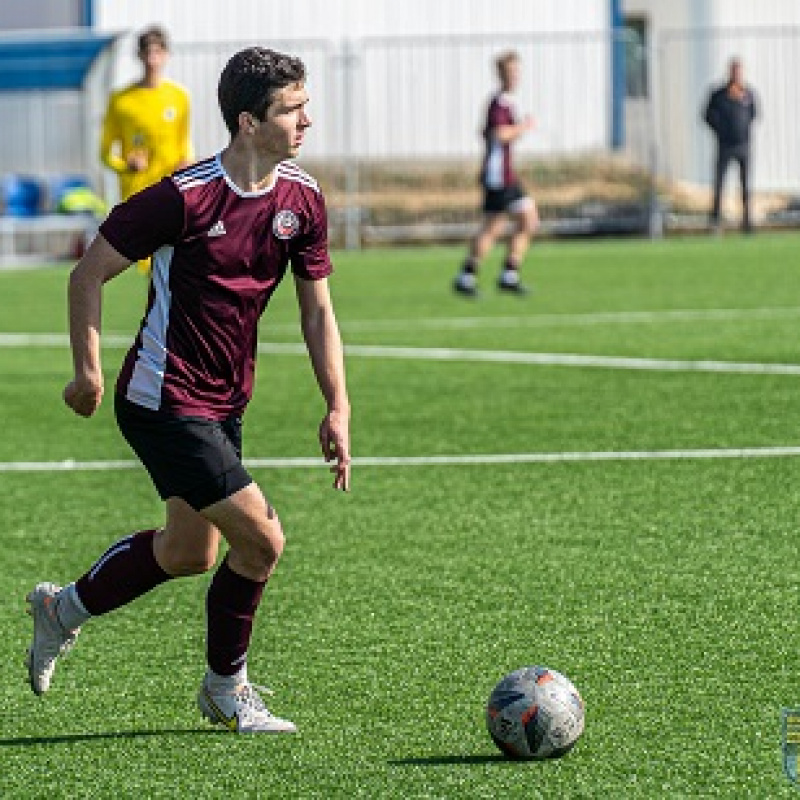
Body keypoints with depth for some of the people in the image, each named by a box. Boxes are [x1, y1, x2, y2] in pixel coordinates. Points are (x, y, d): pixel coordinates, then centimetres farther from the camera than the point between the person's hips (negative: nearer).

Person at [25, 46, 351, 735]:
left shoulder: (301, 200, -2)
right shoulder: (186, 197, -22)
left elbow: (317, 310, 7)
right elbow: (89, 274, -12)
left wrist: (338, 409, 0)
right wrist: (89, 372, -12)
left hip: (224, 404, 8)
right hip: (166, 403, -8)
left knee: (190, 553, 21)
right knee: (261, 540, -10)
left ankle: (66, 608, 43)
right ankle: (226, 690, 12)